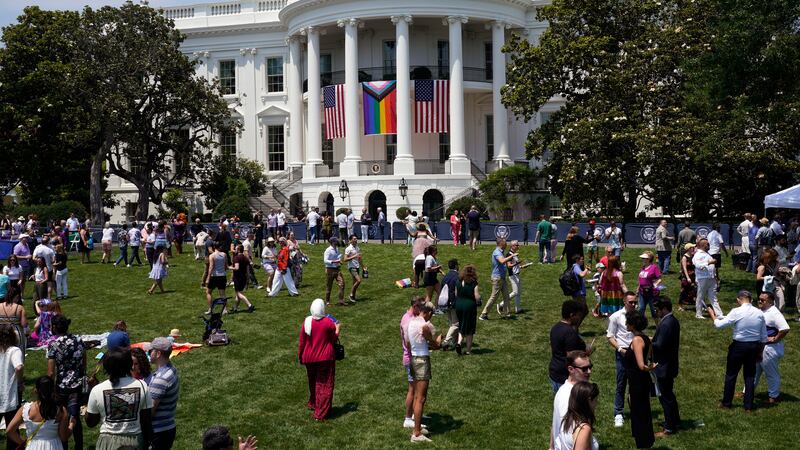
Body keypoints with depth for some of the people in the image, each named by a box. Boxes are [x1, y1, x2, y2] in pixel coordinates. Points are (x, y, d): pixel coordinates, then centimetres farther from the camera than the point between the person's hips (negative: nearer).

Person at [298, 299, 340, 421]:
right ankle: (320, 414, 3)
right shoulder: (329, 323, -14)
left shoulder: (306, 322, -7)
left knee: (312, 382, 25)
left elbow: (302, 342, 0)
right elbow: (333, 340, -4)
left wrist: (300, 356, 13)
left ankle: (312, 404, 45)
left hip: (309, 358, 3)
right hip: (325, 358, -3)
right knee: (325, 385, 5)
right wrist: (338, 329, 13)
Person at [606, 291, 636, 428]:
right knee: (621, 385, 1)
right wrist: (620, 349, -15)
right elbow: (610, 336, -4)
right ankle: (618, 414, 9)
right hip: (622, 353, -3)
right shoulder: (616, 317, -7)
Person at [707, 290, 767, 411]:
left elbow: (719, 324, -14)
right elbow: (764, 337, 4)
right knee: (750, 375, 14)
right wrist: (760, 352, 15)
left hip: (739, 346, -4)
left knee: (731, 374, 12)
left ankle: (726, 403, 23)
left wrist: (713, 315, 5)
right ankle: (748, 406, 20)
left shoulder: (736, 312, -16)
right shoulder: (759, 313, -2)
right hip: (754, 346, 4)